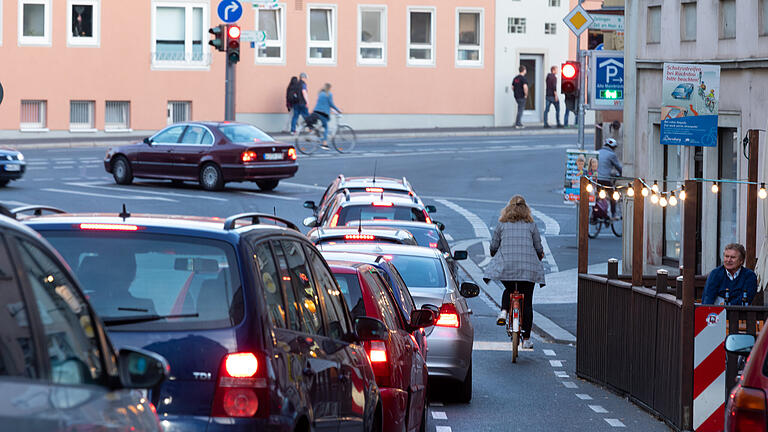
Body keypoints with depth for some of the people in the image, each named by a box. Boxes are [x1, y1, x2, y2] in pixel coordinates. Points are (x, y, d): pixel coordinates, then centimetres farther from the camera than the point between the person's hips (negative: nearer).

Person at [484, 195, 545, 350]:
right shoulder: (531, 225, 7)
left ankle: (504, 312, -3)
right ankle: (526, 338, 6)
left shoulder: (502, 224, 6)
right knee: (526, 302, 7)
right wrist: (540, 256, 32)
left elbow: (493, 246, 7)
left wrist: (494, 255, 29)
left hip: (505, 265, 0)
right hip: (528, 267, 0)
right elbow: (539, 248, 9)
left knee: (509, 289, 28)